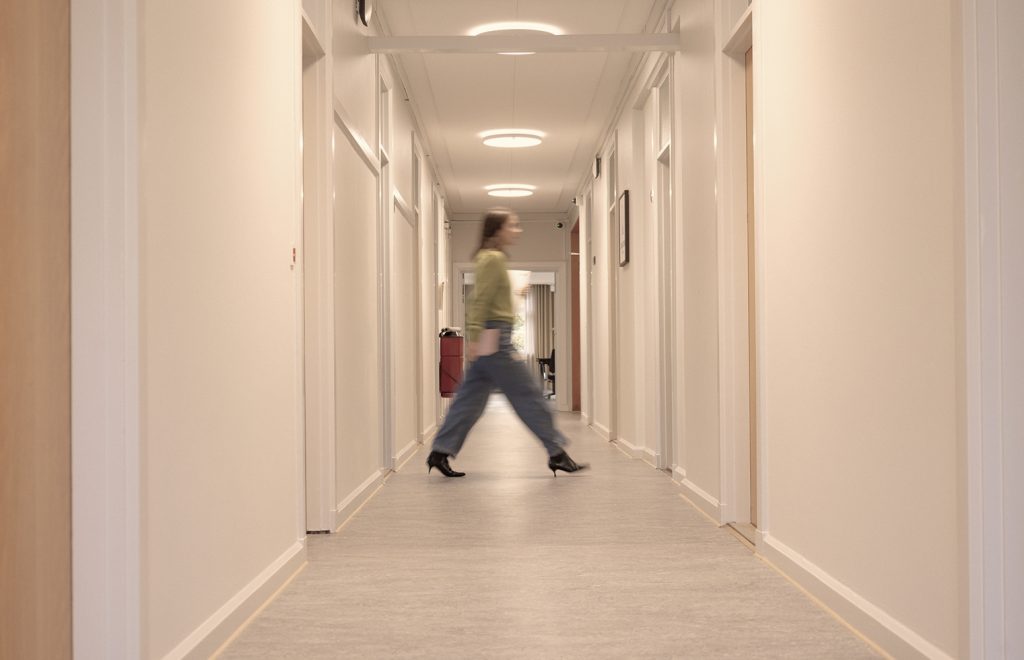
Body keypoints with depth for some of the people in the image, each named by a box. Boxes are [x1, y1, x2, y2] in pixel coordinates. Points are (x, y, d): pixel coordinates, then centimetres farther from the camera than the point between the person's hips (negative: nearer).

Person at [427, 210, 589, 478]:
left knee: (470, 399, 8)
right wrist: (475, 337, -23)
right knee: (527, 395, -5)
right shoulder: (493, 258, -10)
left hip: (491, 340, 10)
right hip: (493, 338, -10)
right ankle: (557, 454, 1)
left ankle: (440, 452, 8)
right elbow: (480, 299, -18)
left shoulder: (491, 258, 20)